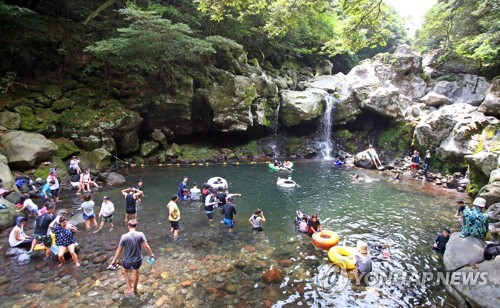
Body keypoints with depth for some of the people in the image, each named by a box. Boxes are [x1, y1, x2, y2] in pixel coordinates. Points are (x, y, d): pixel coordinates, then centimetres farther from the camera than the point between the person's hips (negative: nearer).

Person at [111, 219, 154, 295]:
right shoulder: (140, 234, -18)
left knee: (126, 271, 30)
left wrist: (114, 260, 5)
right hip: (138, 259, 1)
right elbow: (146, 246, -15)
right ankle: (135, 288, 47)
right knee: (136, 272, 28)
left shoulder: (124, 236, -18)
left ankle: (129, 288, 33)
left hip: (127, 260, -1)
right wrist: (151, 254, 3)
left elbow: (119, 250, -10)